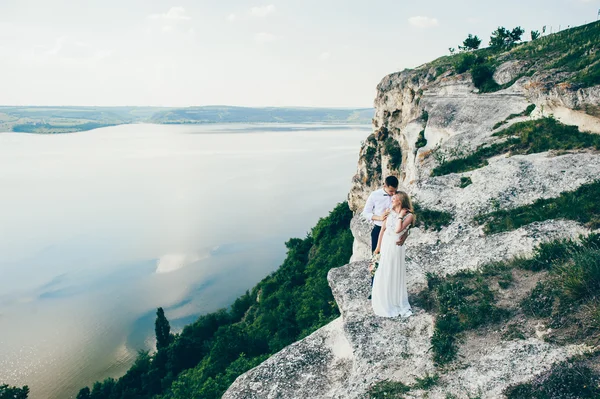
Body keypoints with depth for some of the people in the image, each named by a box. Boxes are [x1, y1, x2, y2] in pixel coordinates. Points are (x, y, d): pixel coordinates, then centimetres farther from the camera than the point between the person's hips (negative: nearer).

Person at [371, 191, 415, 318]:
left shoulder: (409, 215, -11)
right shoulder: (391, 212, 2)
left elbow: (398, 230, -24)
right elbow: (383, 229, 4)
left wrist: (400, 215, -16)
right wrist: (378, 246, 5)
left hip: (395, 247, -4)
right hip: (384, 244, 4)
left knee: (395, 274, 6)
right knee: (383, 274, 10)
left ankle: (397, 302, 25)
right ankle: (385, 302, 28)